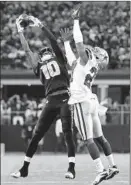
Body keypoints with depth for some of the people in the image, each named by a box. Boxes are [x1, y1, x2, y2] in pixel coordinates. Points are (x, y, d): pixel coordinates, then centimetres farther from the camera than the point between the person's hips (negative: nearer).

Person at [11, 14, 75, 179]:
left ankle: (71, 168, -11)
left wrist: (40, 25, 9)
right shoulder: (39, 68, 21)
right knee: (37, 134, 3)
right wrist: (20, 32, 20)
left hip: (65, 98, -3)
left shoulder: (59, 60, 16)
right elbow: (27, 50, 21)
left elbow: (53, 41, 9)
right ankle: (24, 169, 8)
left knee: (68, 133, -9)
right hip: (51, 101, 3)